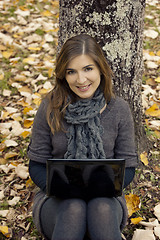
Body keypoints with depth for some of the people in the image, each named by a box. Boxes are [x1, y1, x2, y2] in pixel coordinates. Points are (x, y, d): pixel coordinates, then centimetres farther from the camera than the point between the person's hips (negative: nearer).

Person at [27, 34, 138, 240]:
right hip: (58, 201, 0)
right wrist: (56, 186, -22)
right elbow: (37, 164, 1)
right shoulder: (50, 109, -4)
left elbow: (128, 166, 3)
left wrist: (107, 184, -20)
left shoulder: (119, 109, -2)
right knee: (74, 209, -34)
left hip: (105, 200, 1)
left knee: (102, 209, -33)